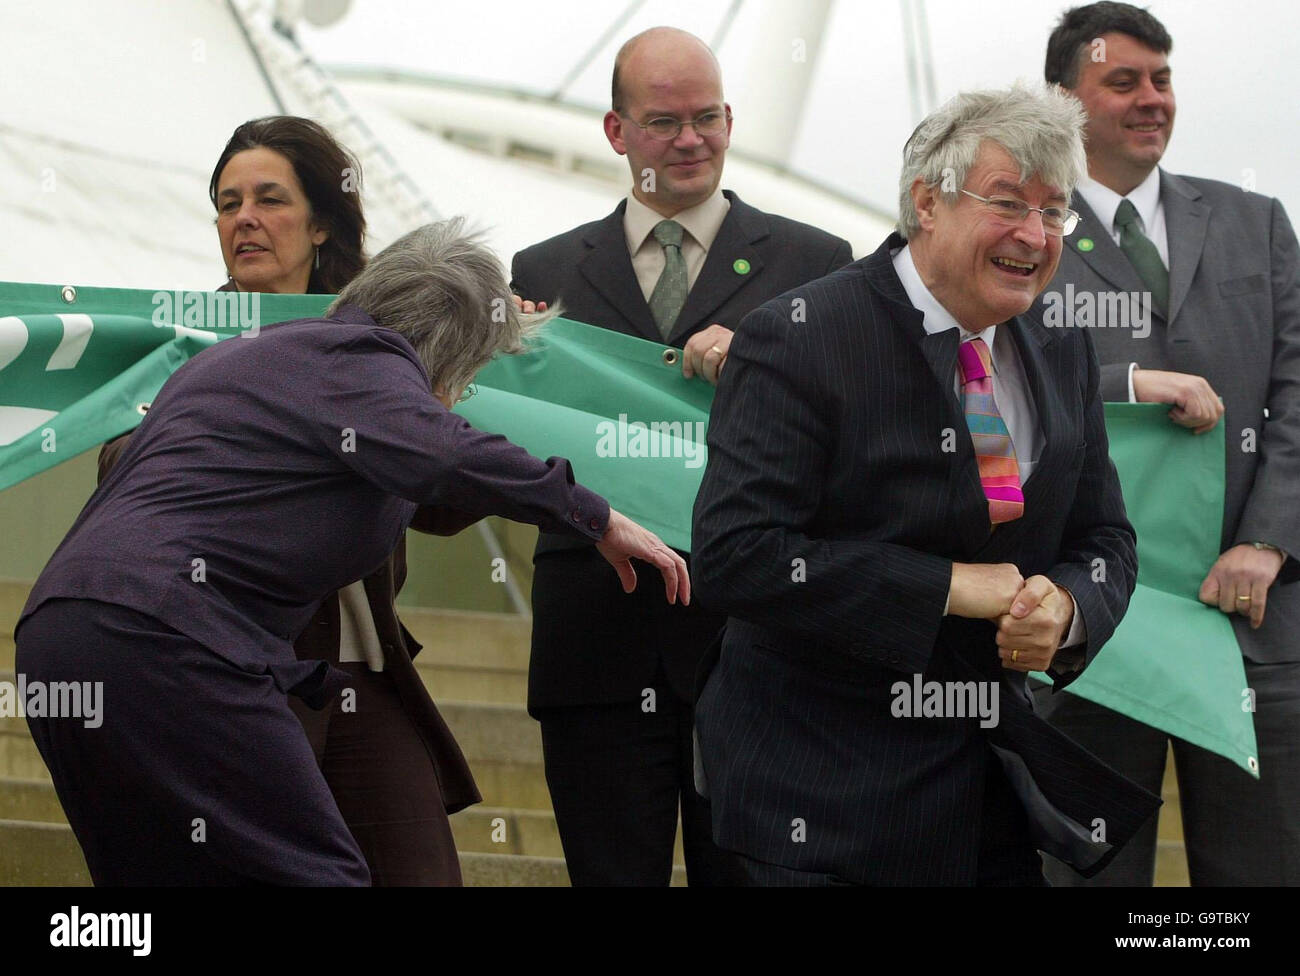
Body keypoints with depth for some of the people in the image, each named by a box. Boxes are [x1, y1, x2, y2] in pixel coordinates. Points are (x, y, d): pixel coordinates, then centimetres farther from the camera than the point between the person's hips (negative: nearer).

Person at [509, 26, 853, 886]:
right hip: (599, 646, 1)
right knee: (612, 876, 5)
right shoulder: (546, 275, 12)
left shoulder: (814, 264, 7)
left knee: (744, 875, 4)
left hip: (751, 647, -1)